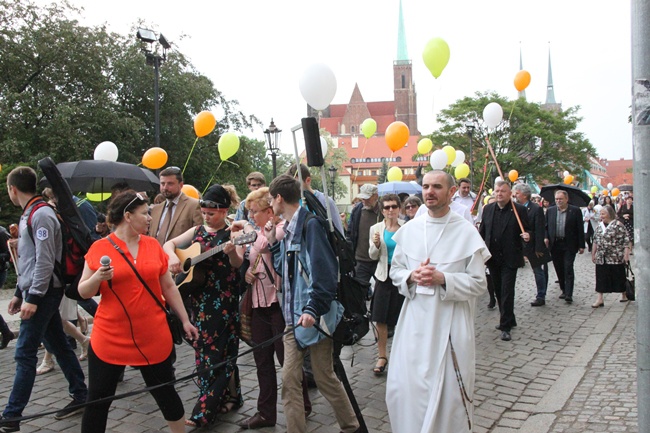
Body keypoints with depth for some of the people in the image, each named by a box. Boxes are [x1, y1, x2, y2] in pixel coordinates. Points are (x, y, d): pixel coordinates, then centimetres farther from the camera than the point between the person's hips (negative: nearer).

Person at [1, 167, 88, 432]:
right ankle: (80, 396, 21)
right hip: (38, 292, 10)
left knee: (25, 353, -6)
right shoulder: (29, 215, 15)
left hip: (43, 293, -10)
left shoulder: (41, 215, -16)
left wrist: (32, 298, -22)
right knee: (58, 345, 13)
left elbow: (45, 261, -21)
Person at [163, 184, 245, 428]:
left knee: (215, 351, -4)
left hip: (223, 300, -7)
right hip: (199, 298, 7)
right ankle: (230, 396, 24)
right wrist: (173, 256, -9)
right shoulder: (197, 231, 11)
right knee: (205, 349, 12)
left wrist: (231, 252, -41)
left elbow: (237, 263, -19)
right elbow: (169, 244, 12)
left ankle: (205, 410, 0)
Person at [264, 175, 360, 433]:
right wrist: (273, 242, 9)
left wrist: (313, 308, -26)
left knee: (324, 377, 6)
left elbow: (324, 271, -22)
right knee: (289, 379, 7)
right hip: (293, 316, 8)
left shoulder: (310, 224, -15)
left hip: (314, 316, -8)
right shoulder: (288, 229, 12)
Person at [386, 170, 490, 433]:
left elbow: (478, 283, -5)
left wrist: (443, 279, -19)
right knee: (403, 387, 5)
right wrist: (411, 277, -9)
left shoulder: (466, 232, -6)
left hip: (450, 323, -3)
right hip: (414, 321, 3)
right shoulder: (409, 229, 5)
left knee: (448, 391, 6)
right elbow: (395, 270, 12)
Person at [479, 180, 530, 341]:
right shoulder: (488, 209, 7)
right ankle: (508, 320, 30)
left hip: (510, 258, -5)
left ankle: (506, 326, 0)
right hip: (493, 258, 5)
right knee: (498, 290, 14)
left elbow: (527, 230, -1)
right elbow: (482, 231, 13)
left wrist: (527, 235, -22)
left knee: (507, 292, -6)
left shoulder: (519, 210, -4)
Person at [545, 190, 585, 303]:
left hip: (569, 245, -4)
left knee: (568, 269, -7)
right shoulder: (550, 210, 7)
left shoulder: (575, 211, -3)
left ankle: (569, 294, -6)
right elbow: (546, 226, 12)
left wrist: (581, 245, -5)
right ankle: (564, 290, 24)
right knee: (559, 269, 10)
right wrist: (546, 237, -6)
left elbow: (580, 229, -2)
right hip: (555, 244, 4)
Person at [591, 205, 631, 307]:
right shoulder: (599, 225, 9)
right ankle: (599, 299, 1)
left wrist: (626, 254, -17)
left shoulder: (618, 225, -9)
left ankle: (624, 295, 28)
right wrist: (593, 254, 15)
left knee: (619, 276, 8)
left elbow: (625, 240, -11)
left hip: (616, 257, -5)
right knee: (601, 278, 0)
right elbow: (595, 240, 15)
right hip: (601, 258, 5)